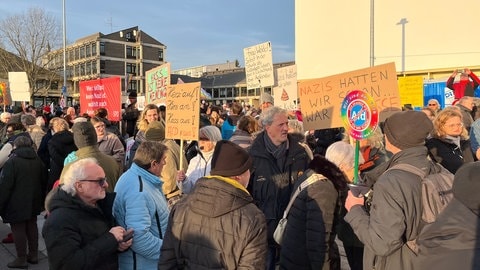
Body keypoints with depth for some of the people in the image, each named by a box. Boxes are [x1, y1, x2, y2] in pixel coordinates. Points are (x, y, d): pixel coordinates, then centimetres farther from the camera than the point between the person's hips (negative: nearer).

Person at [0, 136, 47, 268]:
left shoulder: (12, 162, -15)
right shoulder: (37, 160, 6)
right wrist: (42, 200, 24)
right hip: (33, 203, 7)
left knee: (18, 230, 3)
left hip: (17, 204, -6)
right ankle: (33, 255, 24)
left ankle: (21, 259, 11)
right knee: (32, 227, 15)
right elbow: (44, 181, 14)